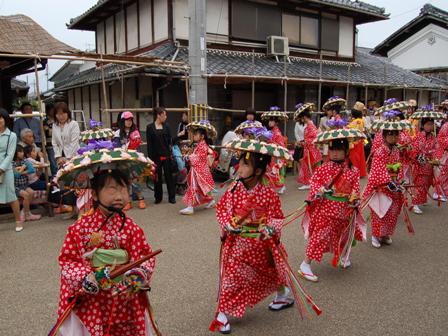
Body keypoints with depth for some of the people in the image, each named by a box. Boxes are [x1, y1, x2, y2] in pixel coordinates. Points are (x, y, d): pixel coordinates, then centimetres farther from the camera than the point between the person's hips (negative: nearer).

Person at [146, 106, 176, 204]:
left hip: (166, 155, 2)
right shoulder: (150, 127, -1)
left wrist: (171, 153, 1)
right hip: (156, 155, -2)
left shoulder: (166, 126, 7)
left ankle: (172, 197, 12)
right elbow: (149, 144, -3)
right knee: (157, 177, 7)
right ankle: (158, 197, 19)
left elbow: (170, 141, 9)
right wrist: (150, 157, -7)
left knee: (169, 176, 4)